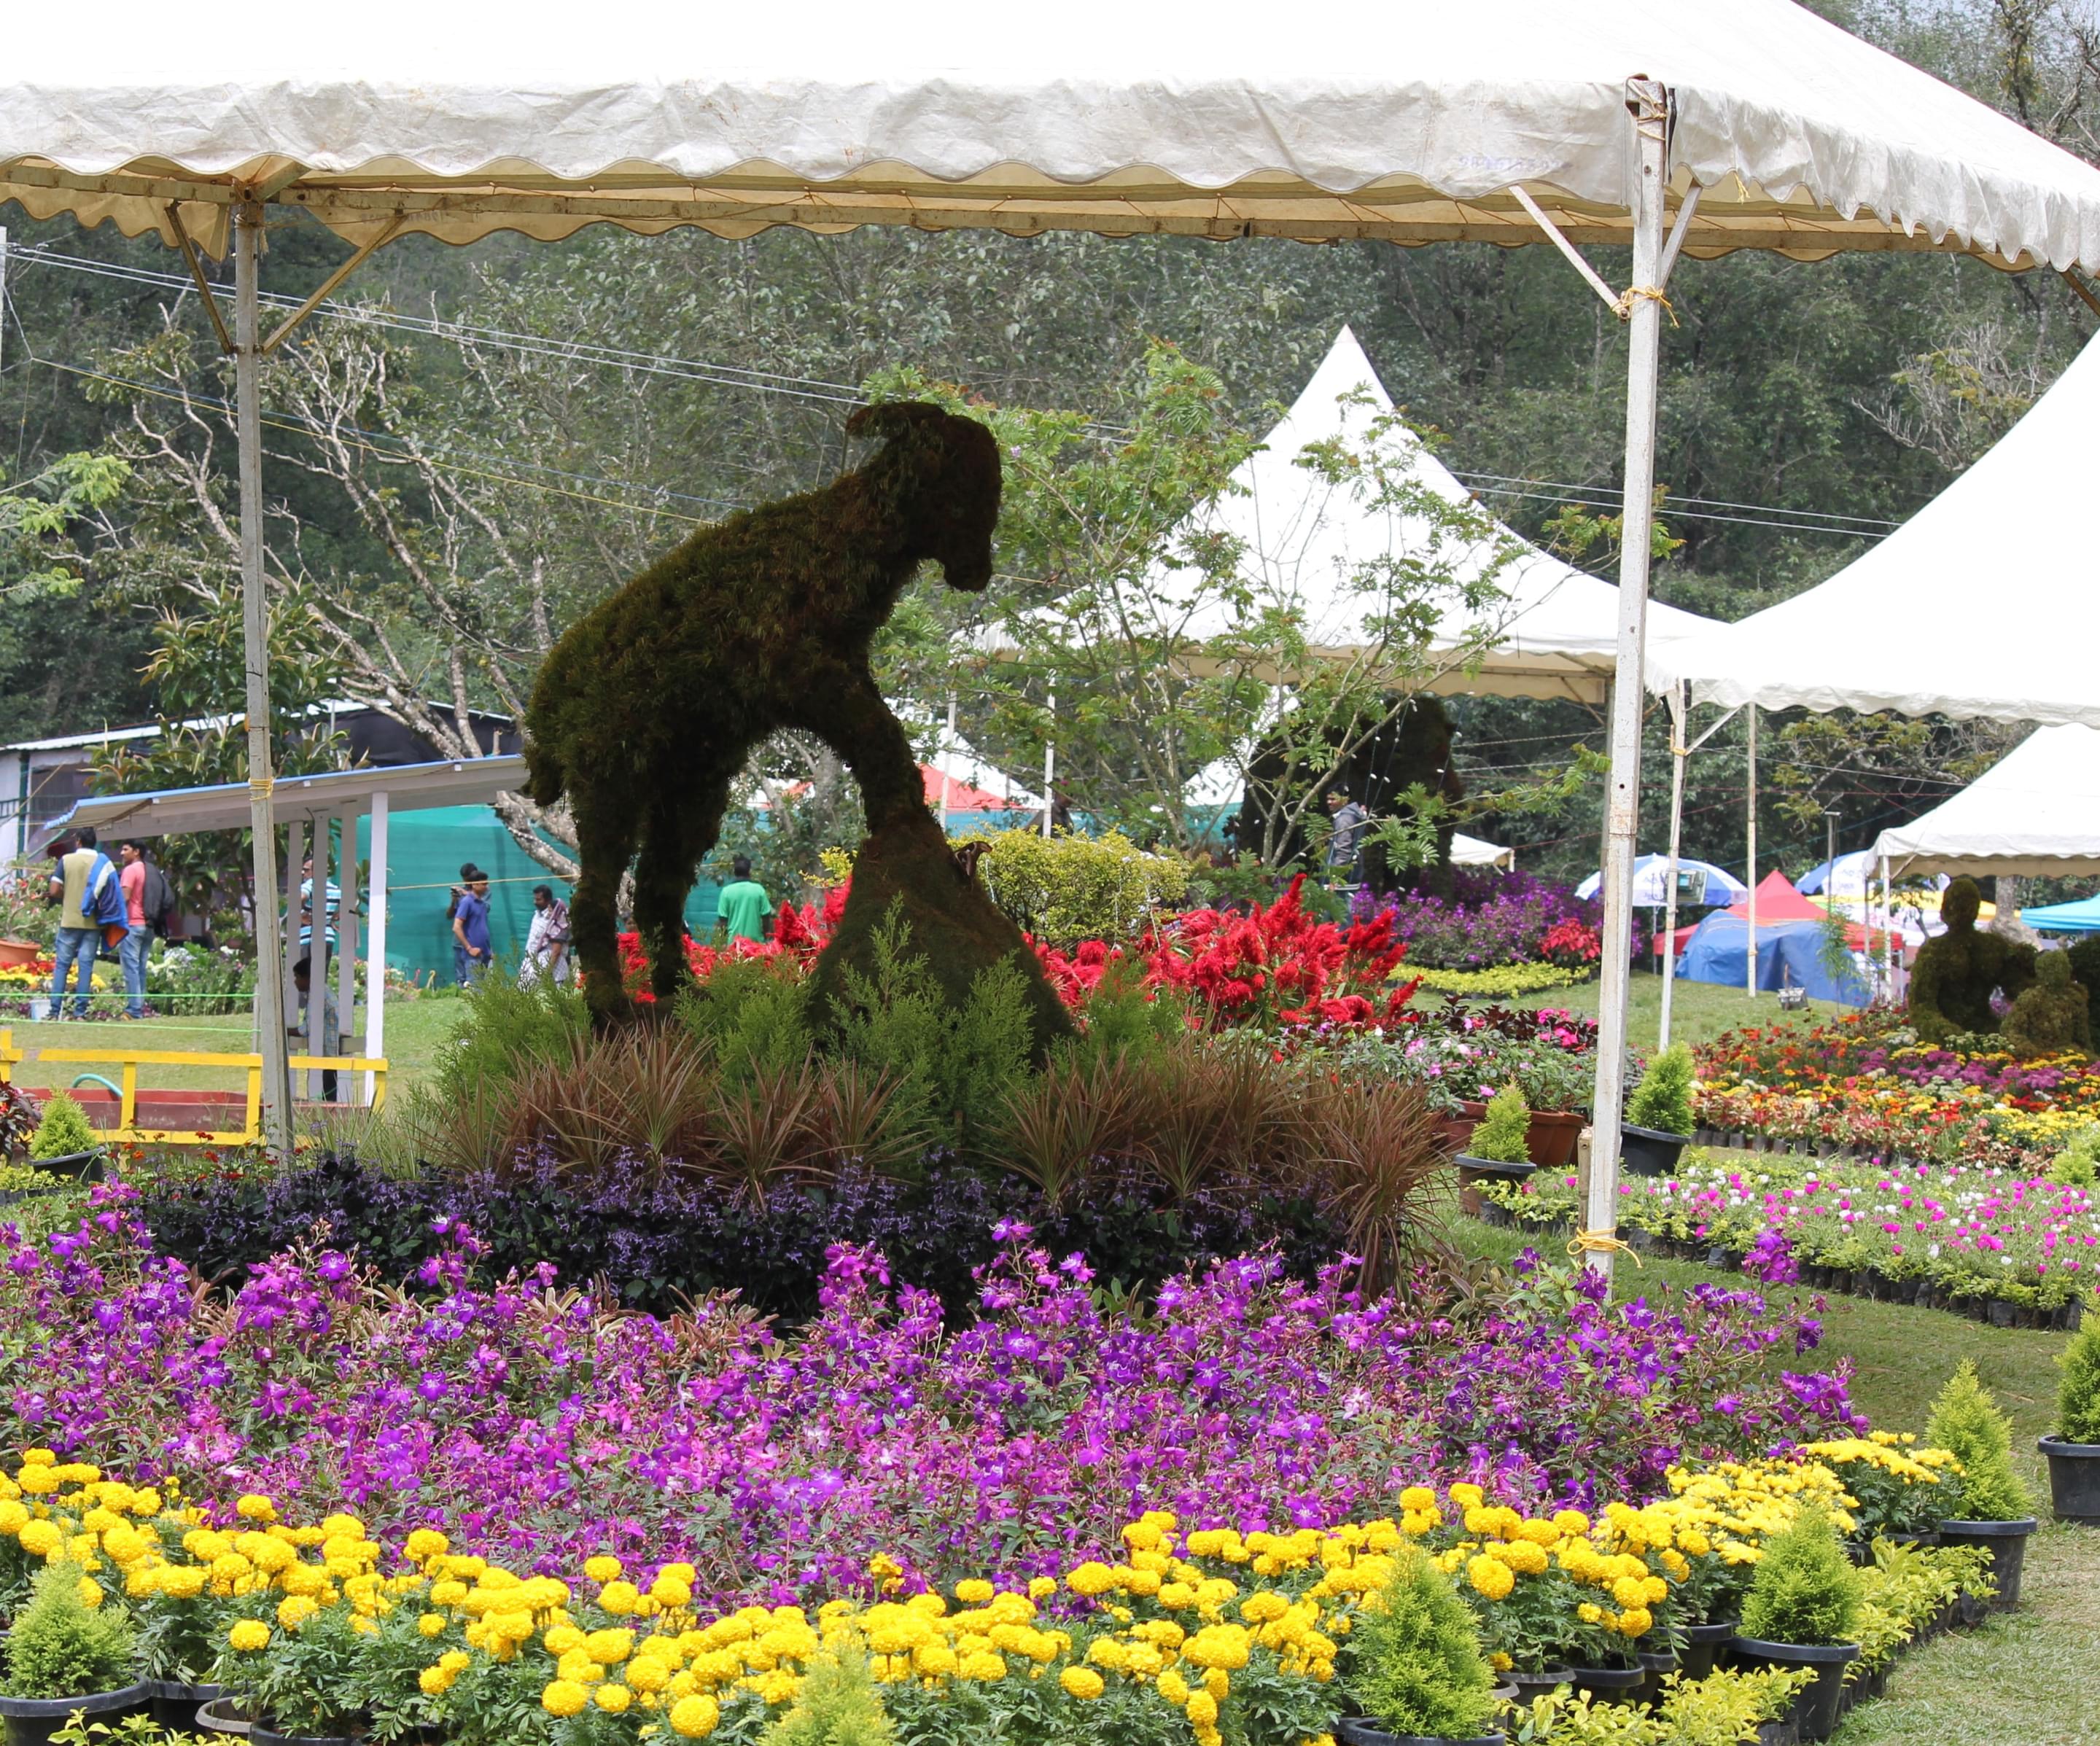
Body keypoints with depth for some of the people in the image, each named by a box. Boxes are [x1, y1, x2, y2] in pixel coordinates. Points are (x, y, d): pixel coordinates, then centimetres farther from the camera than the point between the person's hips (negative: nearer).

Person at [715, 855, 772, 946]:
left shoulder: (727, 891, -4)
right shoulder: (758, 890, -3)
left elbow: (723, 919, -1)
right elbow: (766, 917, 1)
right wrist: (764, 936, 18)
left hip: (734, 941, 0)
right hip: (756, 940, 0)